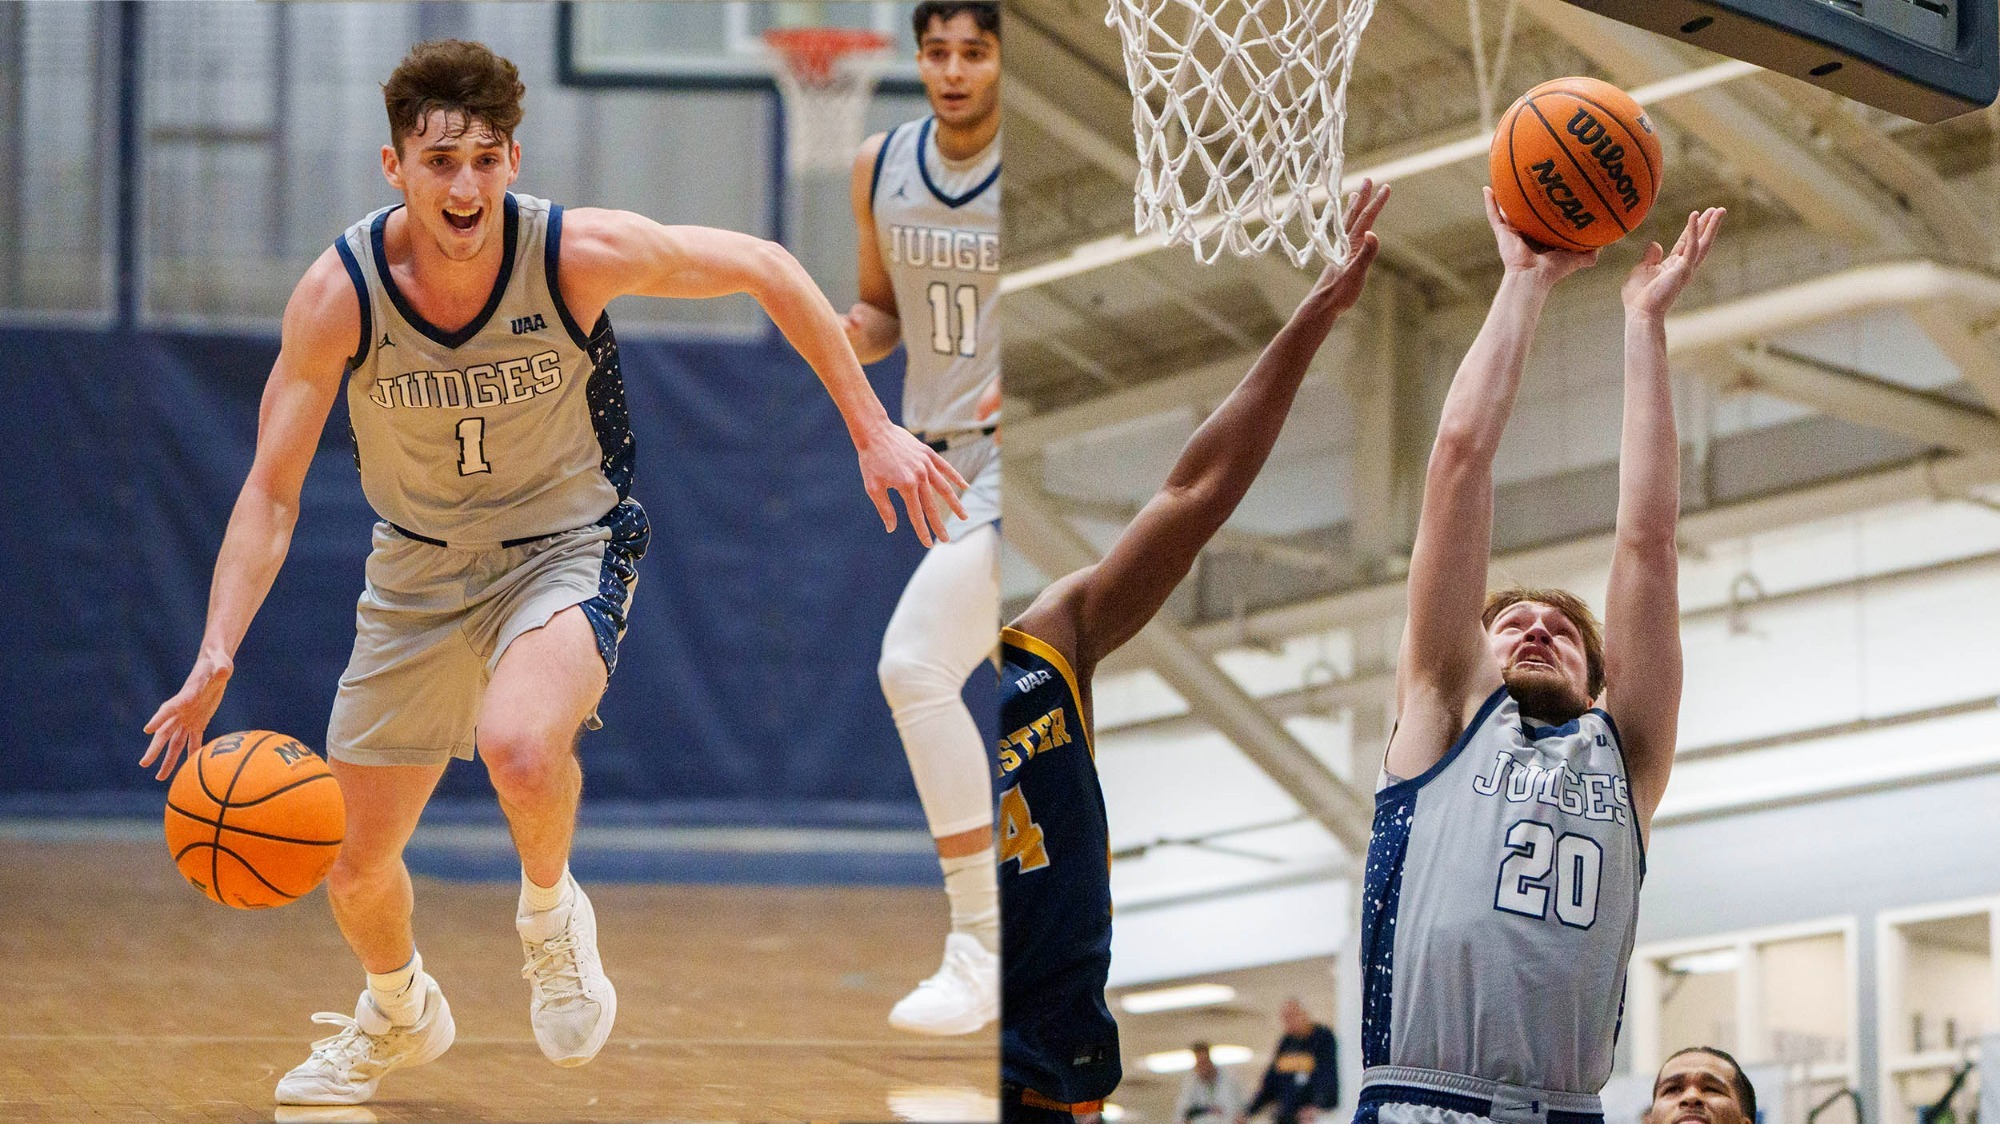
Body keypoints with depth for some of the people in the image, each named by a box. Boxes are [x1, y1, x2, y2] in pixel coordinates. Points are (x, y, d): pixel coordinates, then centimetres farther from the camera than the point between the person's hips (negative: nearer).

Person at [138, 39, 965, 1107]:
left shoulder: (581, 252, -24)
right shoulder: (339, 292, -21)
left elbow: (763, 267, -9)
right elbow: (272, 491, -16)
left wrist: (872, 429, -6)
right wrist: (216, 656, -30)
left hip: (566, 546, -3)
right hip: (417, 567, 3)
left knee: (519, 746, -35)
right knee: (354, 864, 9)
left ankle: (551, 912, 0)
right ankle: (398, 1014, 45)